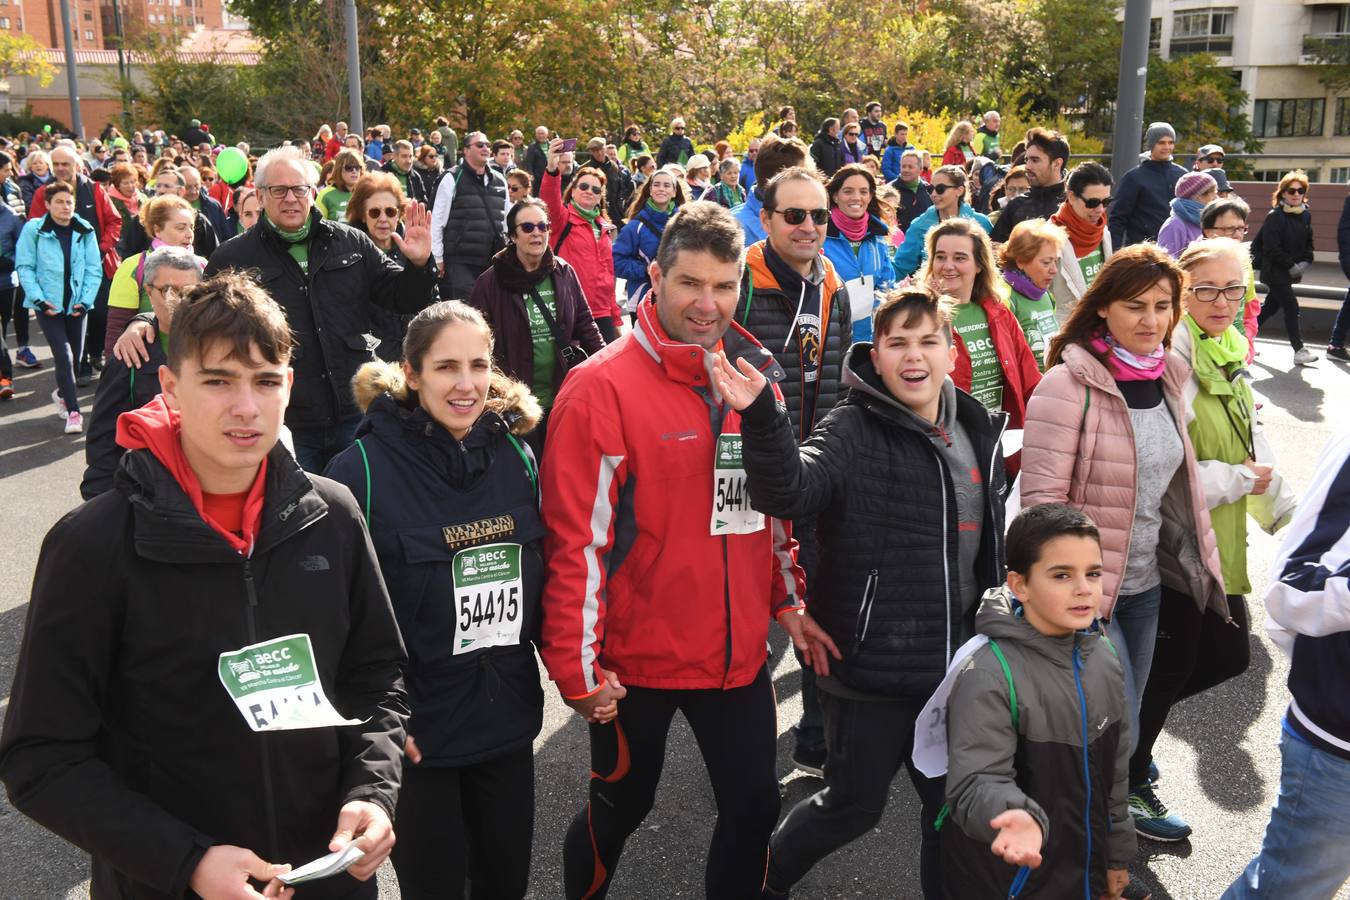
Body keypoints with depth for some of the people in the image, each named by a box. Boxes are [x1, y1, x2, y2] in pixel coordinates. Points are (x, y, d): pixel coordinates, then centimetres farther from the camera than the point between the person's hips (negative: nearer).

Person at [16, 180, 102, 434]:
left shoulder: (85, 231, 0)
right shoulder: (33, 230, -6)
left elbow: (94, 269, 2)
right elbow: (25, 268, -5)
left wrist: (85, 300, -8)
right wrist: (39, 299, -13)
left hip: (76, 304, 3)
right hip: (48, 305, -3)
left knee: (75, 355, 14)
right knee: (63, 354, -12)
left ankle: (62, 392, 42)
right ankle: (73, 411, -9)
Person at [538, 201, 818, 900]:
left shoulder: (754, 375, 4)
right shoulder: (603, 386, -15)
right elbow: (577, 538, -16)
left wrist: (788, 601, 11)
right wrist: (578, 668, -16)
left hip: (739, 652, 5)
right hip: (637, 658, -5)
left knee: (754, 806, 13)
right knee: (621, 806, 15)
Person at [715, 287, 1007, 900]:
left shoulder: (978, 432, 6)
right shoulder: (852, 431, -14)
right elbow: (790, 490, -34)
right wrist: (761, 416, -49)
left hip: (952, 665, 6)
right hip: (869, 664, -5)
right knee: (855, 804, 9)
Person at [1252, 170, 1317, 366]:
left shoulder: (1306, 215, 7)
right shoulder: (1275, 216, -13)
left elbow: (1308, 243, 14)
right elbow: (1271, 247, -18)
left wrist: (1305, 262, -3)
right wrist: (1291, 266, -17)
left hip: (1290, 273, 7)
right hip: (1275, 271, -7)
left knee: (1270, 307, 13)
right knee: (1291, 308, -8)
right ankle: (1299, 351, -3)